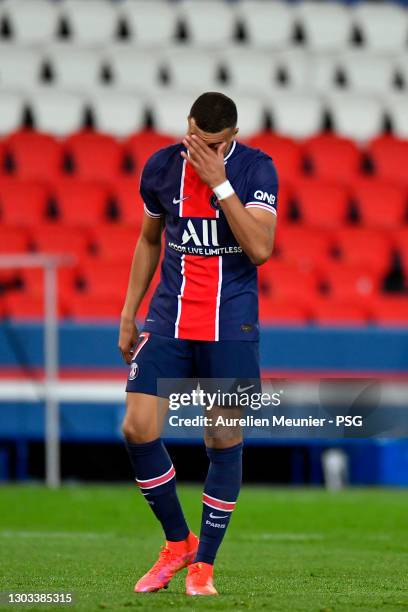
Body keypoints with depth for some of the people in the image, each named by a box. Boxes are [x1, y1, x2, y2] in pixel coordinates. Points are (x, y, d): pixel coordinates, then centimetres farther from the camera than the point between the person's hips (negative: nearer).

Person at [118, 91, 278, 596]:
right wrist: (128, 314, 14)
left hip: (231, 326, -2)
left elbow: (260, 250, -19)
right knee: (138, 428, -9)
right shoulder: (162, 167, 1)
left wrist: (219, 183, -22)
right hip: (169, 320, 2)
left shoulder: (256, 169, -8)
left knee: (224, 441, 0)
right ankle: (177, 542, 10)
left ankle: (203, 563, 13)